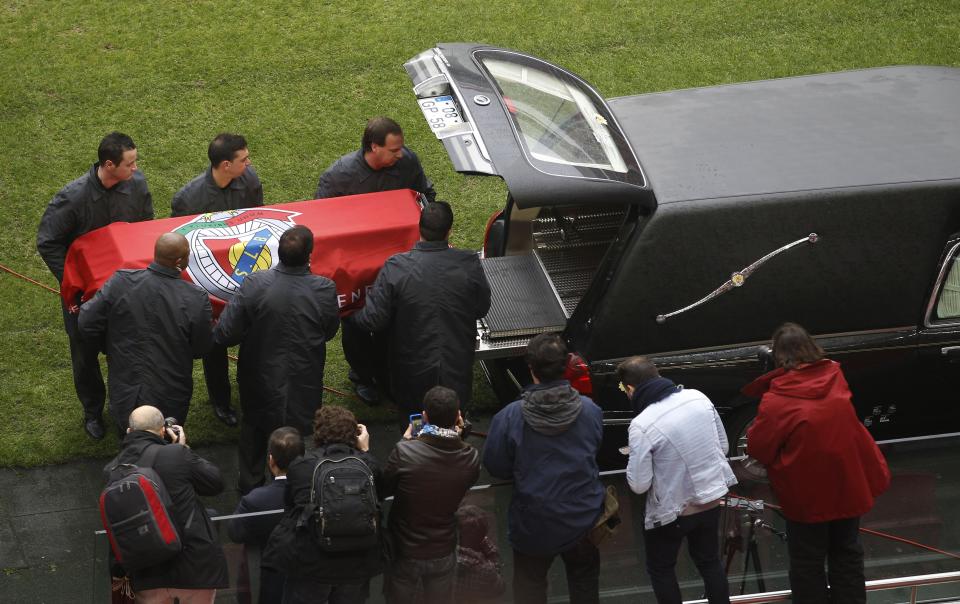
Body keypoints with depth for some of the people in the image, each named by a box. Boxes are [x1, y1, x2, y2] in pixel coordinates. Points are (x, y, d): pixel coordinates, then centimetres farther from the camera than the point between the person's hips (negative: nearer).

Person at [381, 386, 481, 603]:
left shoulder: (405, 452, -26)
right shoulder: (470, 458, -17)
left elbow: (383, 491, -8)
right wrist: (456, 438, 2)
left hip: (405, 552, -2)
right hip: (444, 553, 2)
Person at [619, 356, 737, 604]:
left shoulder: (642, 426, -25)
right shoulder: (698, 397, -8)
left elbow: (639, 484, -19)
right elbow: (723, 446, 3)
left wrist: (635, 459, 0)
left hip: (672, 510, -5)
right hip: (711, 499, 5)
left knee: (660, 569, 17)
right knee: (709, 561, 24)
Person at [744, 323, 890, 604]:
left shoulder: (777, 401, -22)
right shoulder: (835, 379, -5)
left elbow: (757, 448, -15)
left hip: (807, 495, -5)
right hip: (848, 486, 5)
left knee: (808, 565, 9)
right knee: (847, 555, 18)